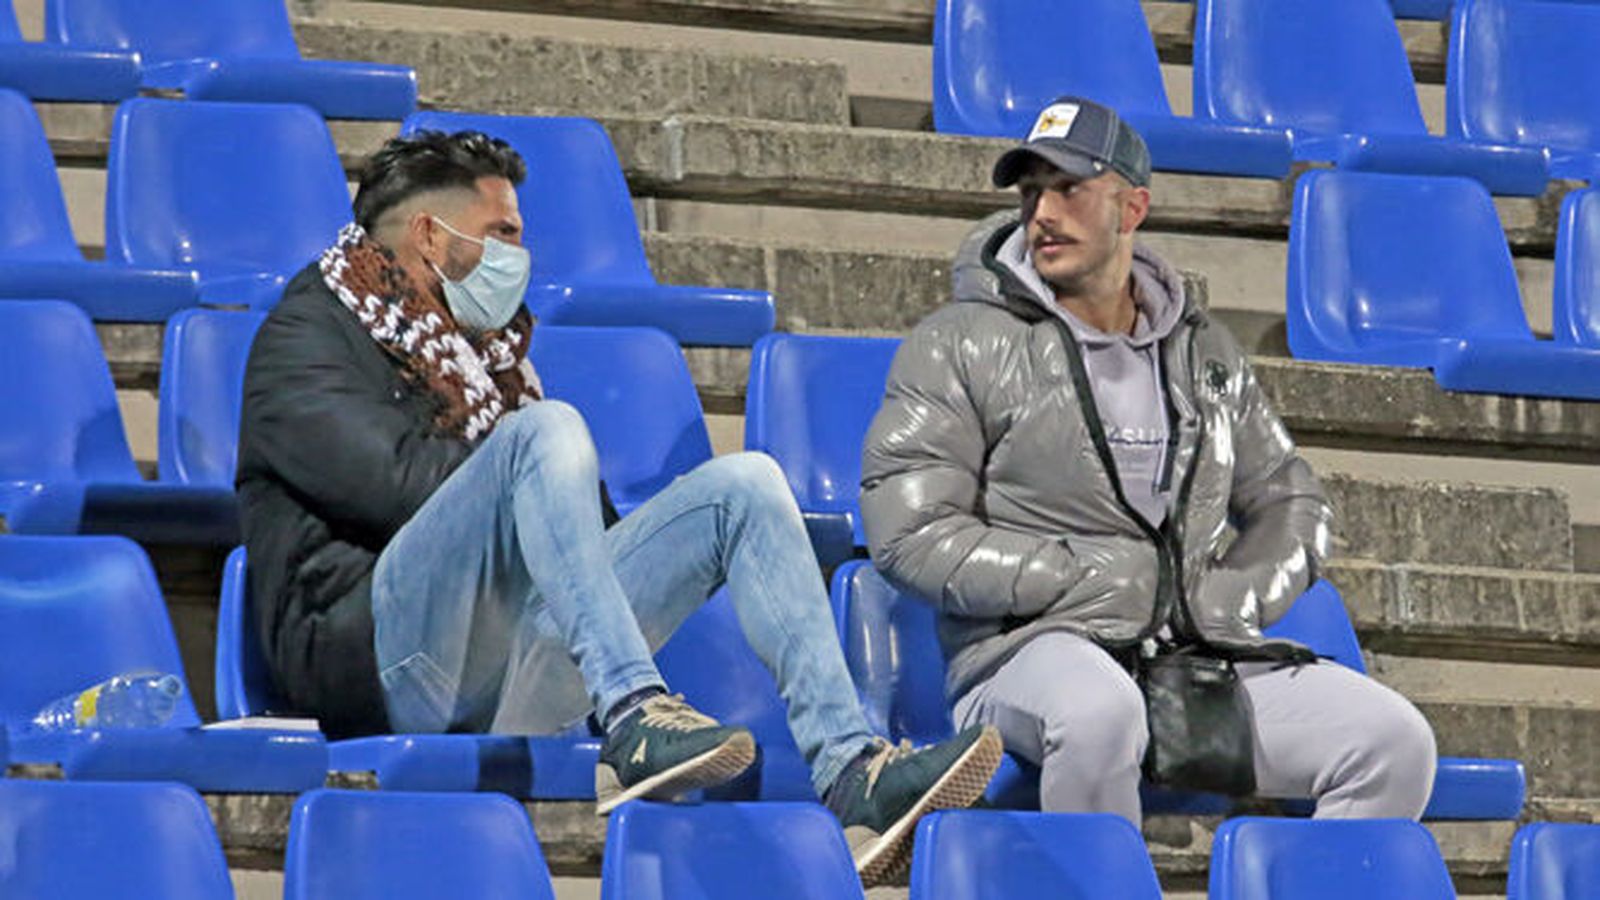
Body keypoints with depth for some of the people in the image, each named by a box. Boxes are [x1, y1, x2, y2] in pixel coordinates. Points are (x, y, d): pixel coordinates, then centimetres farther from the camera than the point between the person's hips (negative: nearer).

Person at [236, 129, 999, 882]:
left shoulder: (483, 348, 32)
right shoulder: (308, 337, 8)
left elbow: (579, 508, 25)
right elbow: (400, 479, -10)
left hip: (508, 686, 7)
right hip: (378, 661, -7)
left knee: (745, 483, -4)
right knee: (547, 429, -28)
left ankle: (851, 774, -26)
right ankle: (635, 721, -47)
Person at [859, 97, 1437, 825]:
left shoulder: (1204, 352, 20)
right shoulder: (961, 347, 5)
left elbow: (1290, 501, 29)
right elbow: (910, 534, -4)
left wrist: (1240, 594, 6)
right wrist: (1088, 581, -10)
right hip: (1028, 651, -5)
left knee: (1396, 740, -17)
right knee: (1098, 710, -42)